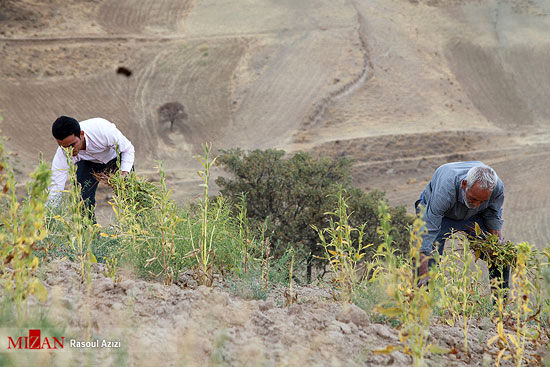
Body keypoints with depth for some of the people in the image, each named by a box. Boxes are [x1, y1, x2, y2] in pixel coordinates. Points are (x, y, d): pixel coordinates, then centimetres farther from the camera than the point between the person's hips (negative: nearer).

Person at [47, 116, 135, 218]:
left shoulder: (102, 130, -41)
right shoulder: (62, 155, -35)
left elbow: (128, 149, -25)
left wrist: (124, 174, -38)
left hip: (114, 157, -1)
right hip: (87, 163, 1)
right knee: (83, 200, -18)